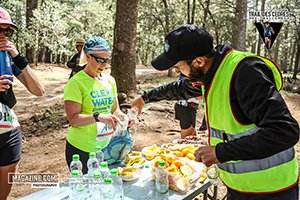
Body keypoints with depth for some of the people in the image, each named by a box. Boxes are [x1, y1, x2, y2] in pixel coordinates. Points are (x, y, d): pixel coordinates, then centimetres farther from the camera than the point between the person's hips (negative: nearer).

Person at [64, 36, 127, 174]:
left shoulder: (109, 80, 5)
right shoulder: (76, 83, -14)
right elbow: (73, 119, -19)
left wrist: (125, 118, -8)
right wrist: (98, 117, -33)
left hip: (106, 146, 6)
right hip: (82, 149, -5)